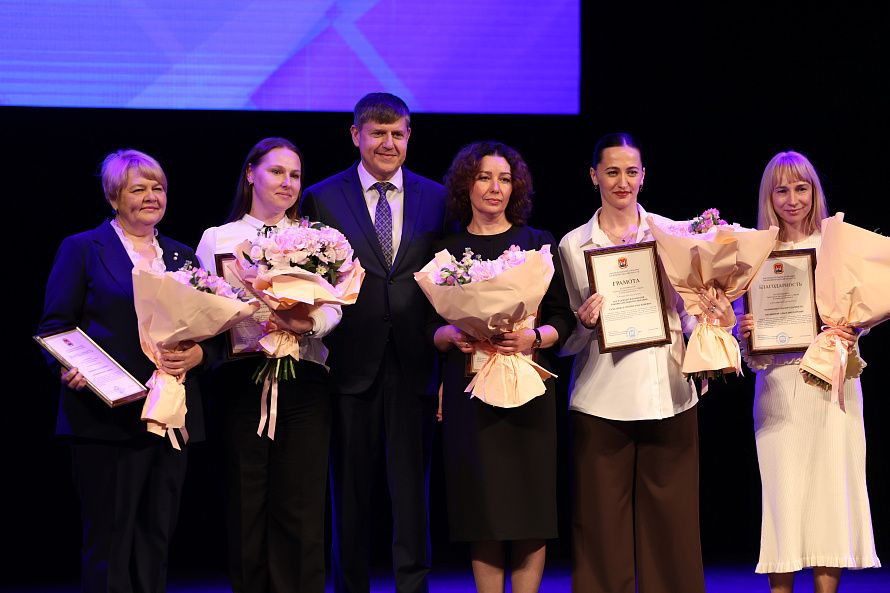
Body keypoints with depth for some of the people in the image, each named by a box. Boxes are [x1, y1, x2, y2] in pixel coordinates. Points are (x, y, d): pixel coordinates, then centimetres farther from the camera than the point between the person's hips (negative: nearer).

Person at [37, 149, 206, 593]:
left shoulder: (182, 256, 17)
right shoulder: (82, 249, 3)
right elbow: (54, 328, -1)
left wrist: (197, 354, -6)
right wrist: (70, 370, -19)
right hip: (108, 418, -5)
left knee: (155, 540, 7)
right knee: (109, 542, -4)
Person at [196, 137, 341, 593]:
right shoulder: (218, 238, 11)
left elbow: (333, 307, 3)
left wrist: (307, 322, -20)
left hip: (302, 379, 1)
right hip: (240, 377, -1)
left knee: (300, 509, -3)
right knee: (246, 506, 1)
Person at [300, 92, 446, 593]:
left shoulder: (437, 199, 7)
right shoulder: (322, 199, 4)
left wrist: (448, 363, -1)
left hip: (415, 364, 1)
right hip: (351, 364, 0)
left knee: (412, 490, 4)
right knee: (351, 491, 8)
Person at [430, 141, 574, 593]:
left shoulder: (538, 243, 7)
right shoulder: (446, 251, 9)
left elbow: (564, 319, 5)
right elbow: (428, 327, 9)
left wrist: (534, 337, -14)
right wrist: (451, 335, -11)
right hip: (468, 390, 1)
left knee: (529, 505, -3)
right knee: (481, 507, -1)